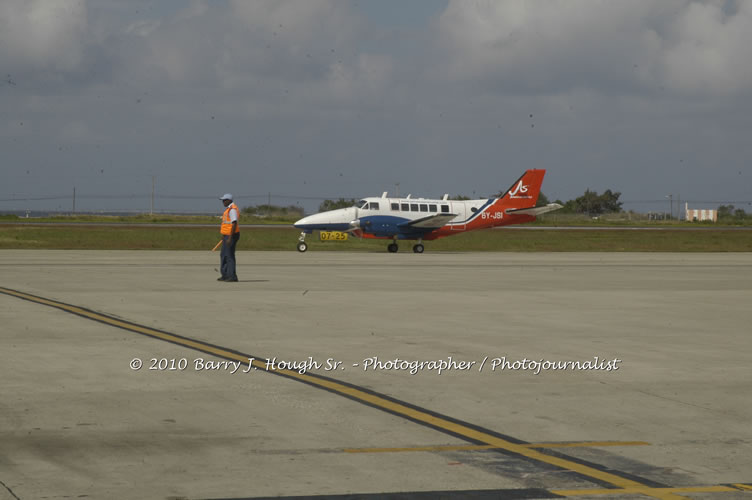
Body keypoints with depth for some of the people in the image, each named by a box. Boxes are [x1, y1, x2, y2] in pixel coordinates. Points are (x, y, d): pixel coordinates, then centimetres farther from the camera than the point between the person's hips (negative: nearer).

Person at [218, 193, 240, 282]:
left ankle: (232, 276, -4)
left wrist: (230, 238, -26)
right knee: (223, 255, 14)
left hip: (231, 236, -11)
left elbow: (234, 224, -24)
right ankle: (225, 275, 20)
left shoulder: (232, 209, -17)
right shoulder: (229, 209, 16)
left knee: (229, 256, -7)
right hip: (227, 236, 11)